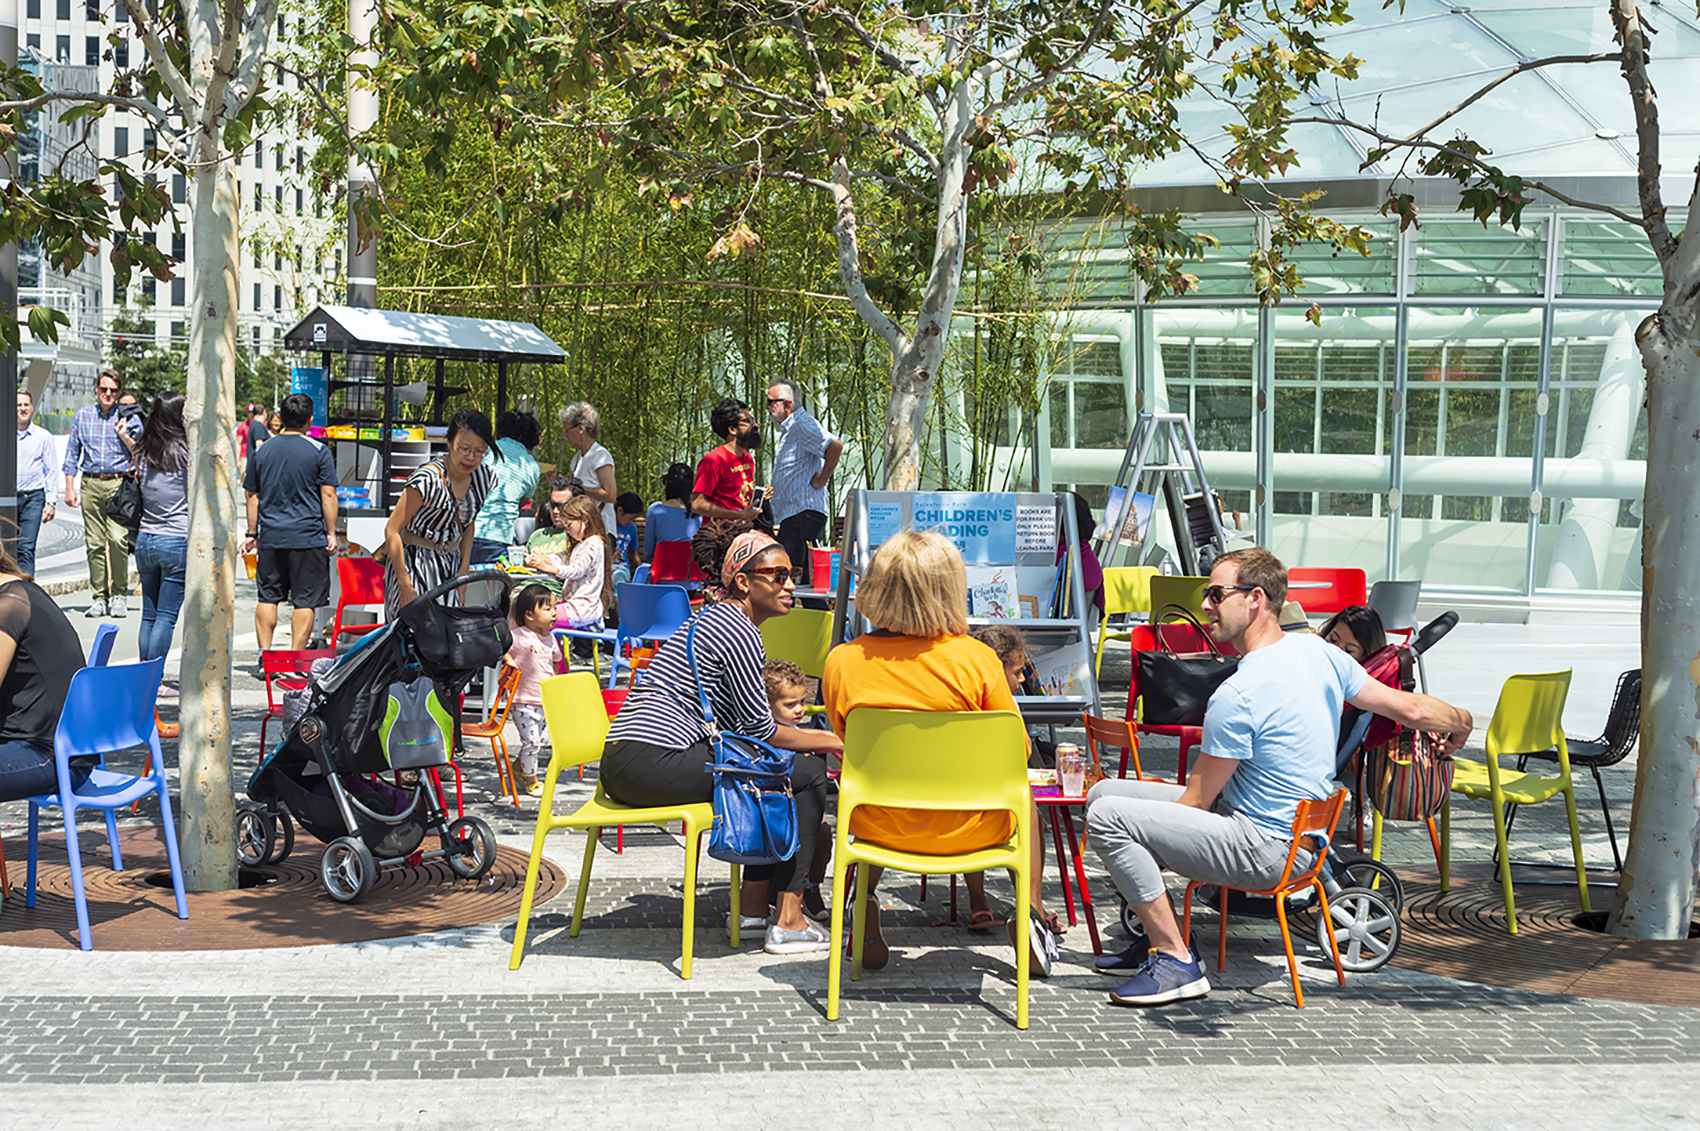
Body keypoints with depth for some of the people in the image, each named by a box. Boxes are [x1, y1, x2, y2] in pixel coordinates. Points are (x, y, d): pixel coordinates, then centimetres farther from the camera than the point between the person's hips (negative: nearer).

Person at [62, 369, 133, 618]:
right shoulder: (82, 415, 12)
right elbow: (72, 453, 15)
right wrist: (69, 487, 10)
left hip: (119, 484, -3)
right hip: (91, 484, 3)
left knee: (117, 538, -16)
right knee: (94, 543, 1)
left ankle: (118, 594, -4)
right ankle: (99, 598, 6)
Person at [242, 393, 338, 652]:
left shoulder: (262, 452, 7)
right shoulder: (318, 451, -4)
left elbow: (253, 497, 11)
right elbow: (328, 495, -5)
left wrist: (252, 534, 19)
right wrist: (331, 534, 2)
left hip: (271, 537, 4)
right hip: (308, 538, -3)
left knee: (268, 597, 11)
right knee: (305, 601, 1)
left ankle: (265, 655, 8)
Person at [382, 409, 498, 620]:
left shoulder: (484, 477, -3)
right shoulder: (428, 479, -23)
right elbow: (392, 530, -19)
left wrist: (464, 570, 7)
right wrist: (406, 587, -22)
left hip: (450, 566, 6)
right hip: (414, 564, -6)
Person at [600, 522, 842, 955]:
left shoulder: (718, 619, 23)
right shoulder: (739, 630, -8)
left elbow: (749, 726, 27)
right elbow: (760, 731, -7)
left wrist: (814, 738, 19)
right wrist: (829, 742, 5)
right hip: (653, 761, -10)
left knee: (780, 767, 23)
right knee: (808, 773, -5)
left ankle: (752, 904, 21)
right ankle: (788, 922, -5)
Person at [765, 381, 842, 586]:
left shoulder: (803, 424, -11)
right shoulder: (789, 429, 22)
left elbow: (835, 446, -27)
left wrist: (821, 480, -19)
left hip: (804, 514, -11)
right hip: (790, 517, 11)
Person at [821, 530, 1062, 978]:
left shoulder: (841, 661, -12)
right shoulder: (976, 659, -18)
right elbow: (1017, 755, -8)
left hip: (881, 829, 2)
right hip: (968, 831, -1)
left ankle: (867, 932, 39)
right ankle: (1030, 913, 30)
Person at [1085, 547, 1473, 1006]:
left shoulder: (1238, 695, -24)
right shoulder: (1316, 650, 1)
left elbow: (1195, 800, -14)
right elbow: (1410, 708, 7)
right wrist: (1460, 722, 28)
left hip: (1264, 850, -10)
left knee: (1108, 816, -20)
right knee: (1106, 792, 10)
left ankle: (1177, 961, -13)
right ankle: (1161, 937, 20)